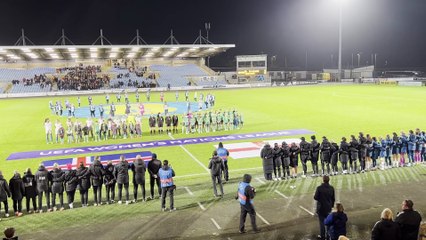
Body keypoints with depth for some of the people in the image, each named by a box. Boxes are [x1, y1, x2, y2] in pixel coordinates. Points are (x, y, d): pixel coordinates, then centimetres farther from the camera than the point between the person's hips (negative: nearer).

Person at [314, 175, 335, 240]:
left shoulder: (319, 188, -19)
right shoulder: (331, 188, -5)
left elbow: (315, 197, -16)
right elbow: (333, 199, 3)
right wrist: (332, 205, 17)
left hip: (321, 208, -4)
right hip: (328, 208, 4)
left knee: (322, 221, 5)